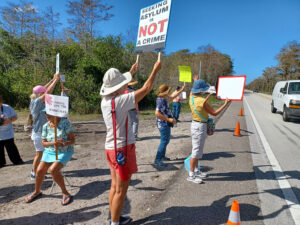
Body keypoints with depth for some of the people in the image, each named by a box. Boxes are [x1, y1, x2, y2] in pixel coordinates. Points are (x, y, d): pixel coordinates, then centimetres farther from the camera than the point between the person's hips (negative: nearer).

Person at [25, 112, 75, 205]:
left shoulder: (65, 122, -15)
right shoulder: (46, 126, -1)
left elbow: (72, 140, -14)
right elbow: (44, 143, 0)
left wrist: (63, 144, -33)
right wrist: (53, 143, -21)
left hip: (64, 152, -5)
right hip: (50, 151, 5)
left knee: (53, 170, -26)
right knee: (40, 170, -10)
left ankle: (65, 193, -8)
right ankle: (37, 192, 21)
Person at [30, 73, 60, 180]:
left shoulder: (34, 101, 6)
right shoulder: (37, 102, -18)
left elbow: (45, 89, 13)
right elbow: (48, 91, -26)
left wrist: (53, 79, 10)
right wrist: (56, 80, -19)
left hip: (42, 131, 9)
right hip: (39, 132, -9)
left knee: (40, 153, 21)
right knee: (39, 153, 2)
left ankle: (35, 170, 36)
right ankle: (34, 174, 15)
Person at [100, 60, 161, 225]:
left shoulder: (105, 100, 3)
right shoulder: (119, 101, -22)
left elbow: (119, 87, 23)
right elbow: (146, 88, -14)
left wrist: (130, 72, 35)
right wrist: (155, 70, 1)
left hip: (111, 148, 9)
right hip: (122, 149, -9)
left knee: (114, 187, 20)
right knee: (120, 191, 6)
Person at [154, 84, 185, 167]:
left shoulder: (164, 98, 7)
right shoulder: (161, 100, -22)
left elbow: (172, 97, 26)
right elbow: (157, 113, -28)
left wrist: (181, 90, 27)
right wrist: (169, 119, -24)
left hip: (165, 124, 10)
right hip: (163, 124, -10)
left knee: (165, 140, 20)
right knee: (164, 141, -6)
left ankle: (162, 156, 33)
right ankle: (157, 160, 0)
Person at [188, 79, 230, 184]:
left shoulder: (192, 97, 1)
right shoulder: (203, 101, -23)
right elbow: (214, 113, -12)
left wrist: (209, 95, 29)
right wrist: (225, 104, -3)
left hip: (196, 124, 9)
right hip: (199, 126, -9)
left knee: (197, 150, 19)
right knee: (196, 151, -1)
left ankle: (196, 170, 32)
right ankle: (191, 175, 8)